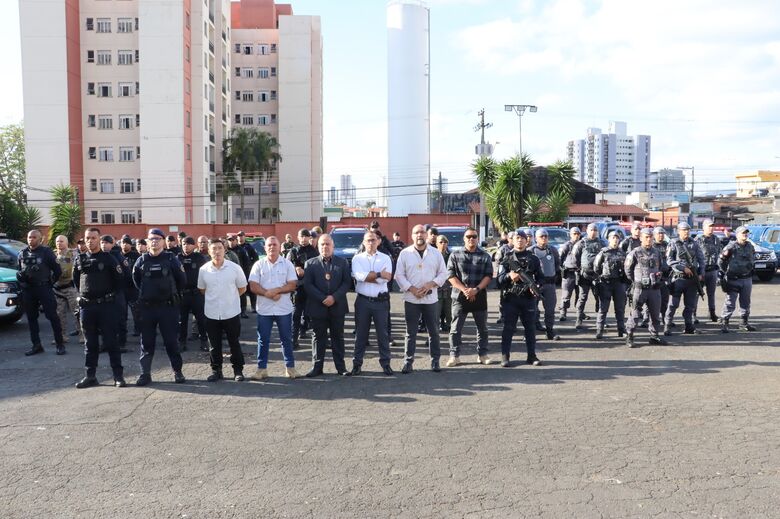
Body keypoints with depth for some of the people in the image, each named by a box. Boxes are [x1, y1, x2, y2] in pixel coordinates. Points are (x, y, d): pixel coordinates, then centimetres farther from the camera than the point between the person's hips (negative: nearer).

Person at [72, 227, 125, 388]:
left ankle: (118, 375, 4)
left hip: (106, 305, -4)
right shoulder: (79, 260, 9)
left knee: (111, 341, -1)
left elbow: (120, 279, -1)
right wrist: (82, 294, 13)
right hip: (86, 306, 4)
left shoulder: (108, 258, -2)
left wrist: (111, 294, 1)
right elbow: (76, 280, 22)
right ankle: (90, 376, 17)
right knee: (90, 343, 10)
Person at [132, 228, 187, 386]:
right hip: (147, 306, 2)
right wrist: (145, 293, 15)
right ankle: (145, 373, 11)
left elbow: (181, 279, 4)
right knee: (147, 342, 5)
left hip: (168, 306, -2)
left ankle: (177, 371, 13)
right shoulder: (142, 260, 4)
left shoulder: (170, 259, -2)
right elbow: (136, 279, 18)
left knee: (171, 340, 2)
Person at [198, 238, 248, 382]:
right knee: (214, 344, 11)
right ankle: (216, 370, 24)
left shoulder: (235, 268, -9)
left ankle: (238, 370, 21)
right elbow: (202, 289, 12)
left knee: (234, 343, 9)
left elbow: (242, 288, 4)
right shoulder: (203, 270, -4)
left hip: (231, 312, -2)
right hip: (211, 313, 2)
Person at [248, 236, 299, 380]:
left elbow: (293, 285, -5)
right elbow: (253, 286, -5)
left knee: (286, 339, 8)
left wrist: (276, 290, -18)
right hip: (264, 309, 1)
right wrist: (268, 294, -18)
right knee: (263, 340, 7)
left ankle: (290, 367, 19)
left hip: (284, 309, 0)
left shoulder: (287, 264, 1)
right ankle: (262, 368, 16)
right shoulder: (259, 265, 3)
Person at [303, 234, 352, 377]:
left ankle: (341, 366, 15)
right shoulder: (310, 263, 4)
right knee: (319, 338, 6)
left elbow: (347, 283, -1)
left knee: (338, 338, 8)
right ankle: (317, 367, 13)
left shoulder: (342, 262, 6)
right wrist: (323, 299, -13)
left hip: (337, 307, 1)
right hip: (317, 307, 0)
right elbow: (307, 285, -4)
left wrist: (334, 297, -14)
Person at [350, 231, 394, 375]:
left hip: (381, 301, 0)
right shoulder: (357, 258, 4)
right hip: (363, 300, 0)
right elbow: (359, 276, -15)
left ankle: (385, 363, 16)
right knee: (361, 333, 8)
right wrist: (379, 274, -14)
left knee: (382, 333, 7)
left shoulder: (385, 258, 3)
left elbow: (387, 278, -12)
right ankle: (357, 363, 16)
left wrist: (368, 277, -11)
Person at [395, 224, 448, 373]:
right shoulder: (405, 253, 1)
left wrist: (430, 284, -11)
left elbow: (443, 273, 5)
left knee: (433, 331, 8)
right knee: (411, 332, 4)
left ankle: (435, 360, 18)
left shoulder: (436, 253, 5)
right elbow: (399, 275, -1)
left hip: (431, 298, 1)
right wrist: (411, 289, -13)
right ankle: (408, 361, 10)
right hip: (411, 298, -1)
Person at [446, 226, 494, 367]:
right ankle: (454, 355, 8)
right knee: (456, 328, 0)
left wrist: (476, 289, -14)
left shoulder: (485, 256, 7)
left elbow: (488, 276, 0)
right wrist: (464, 290, -13)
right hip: (459, 296, -1)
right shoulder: (455, 255, 4)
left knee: (482, 327, 9)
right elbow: (451, 275, -3)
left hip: (480, 297, 2)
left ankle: (482, 354, 20)